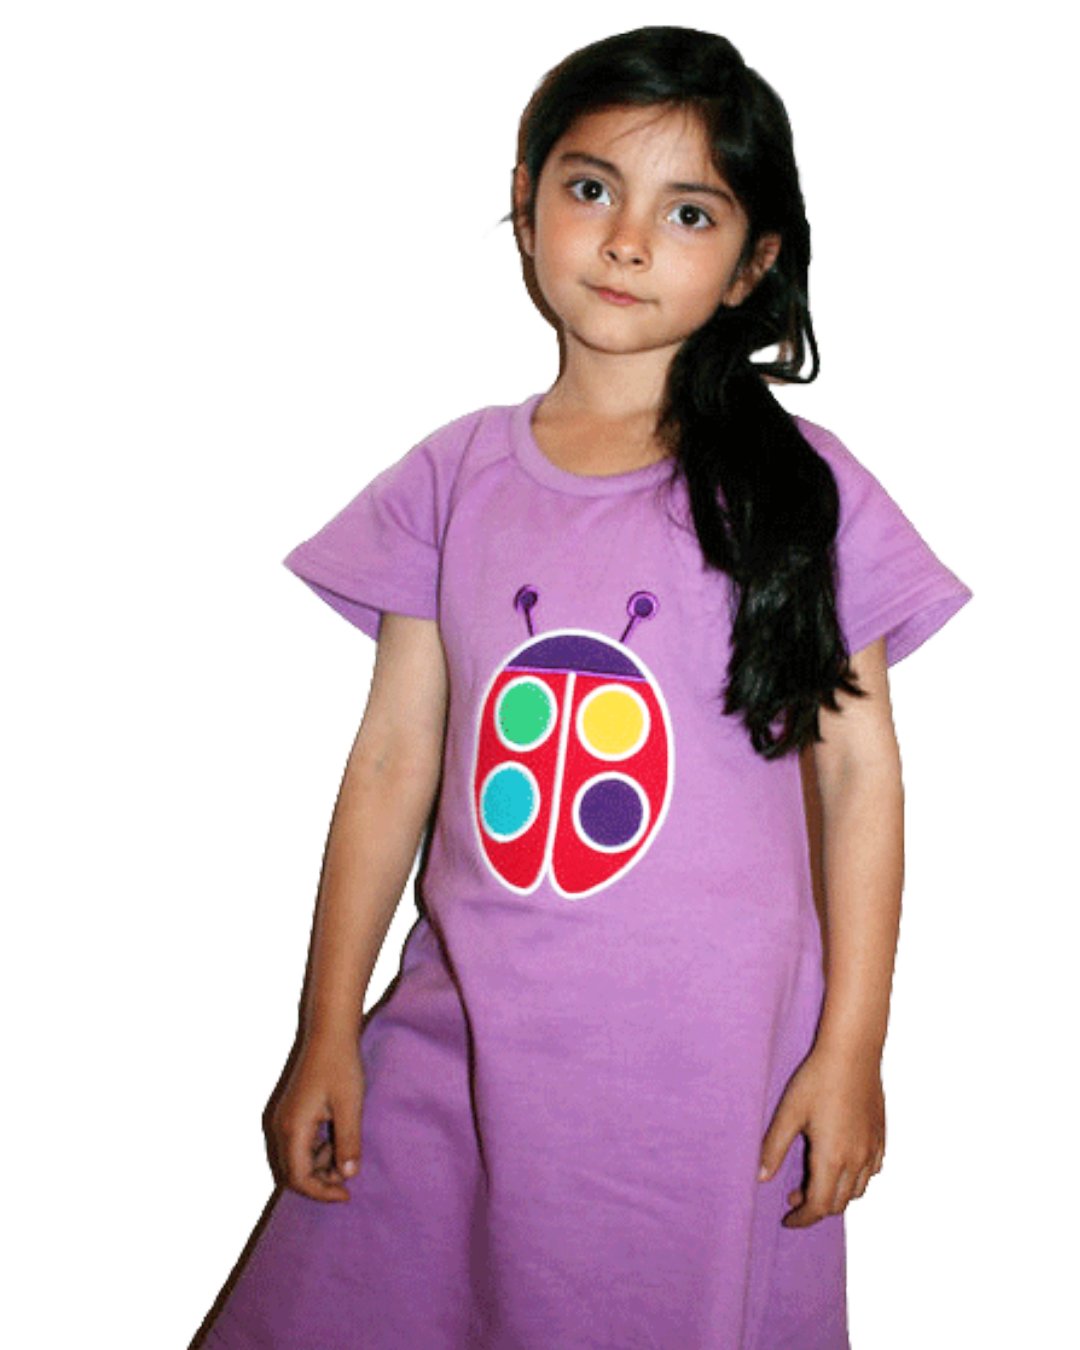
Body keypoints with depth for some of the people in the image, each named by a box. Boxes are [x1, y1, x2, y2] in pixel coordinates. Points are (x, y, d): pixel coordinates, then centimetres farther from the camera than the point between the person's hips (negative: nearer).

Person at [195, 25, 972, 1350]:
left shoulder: (799, 487, -2)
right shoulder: (455, 476, 4)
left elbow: (858, 769, 0)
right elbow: (394, 758, 5)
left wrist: (851, 1049, -2)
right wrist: (329, 1031, 6)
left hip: (713, 1077, -2)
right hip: (458, 1045, 3)